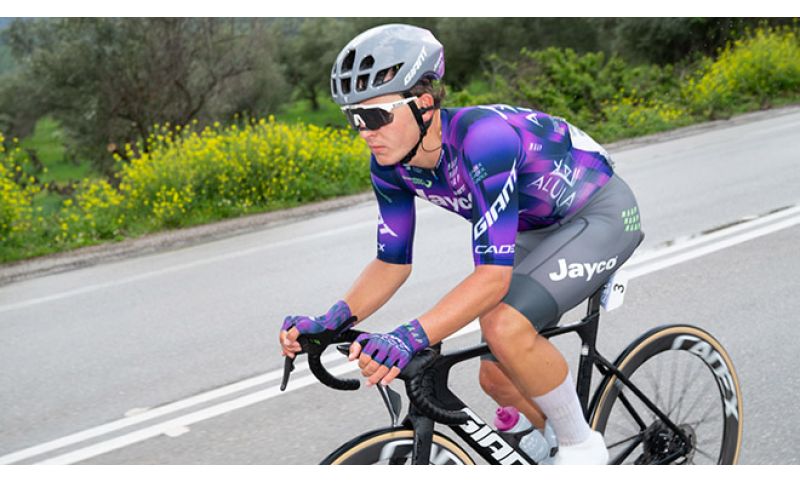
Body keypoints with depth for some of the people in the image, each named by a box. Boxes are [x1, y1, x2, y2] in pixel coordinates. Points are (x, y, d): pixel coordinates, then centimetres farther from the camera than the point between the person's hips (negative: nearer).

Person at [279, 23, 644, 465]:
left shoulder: (482, 137, -37)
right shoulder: (391, 162, -13)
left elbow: (494, 273, -40)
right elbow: (393, 262, -5)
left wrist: (411, 337, -51)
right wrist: (332, 320, -21)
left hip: (601, 213, -8)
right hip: (538, 227, 8)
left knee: (506, 327, -30)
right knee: (497, 378, 5)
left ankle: (583, 445, -6)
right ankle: (559, 442, 34)